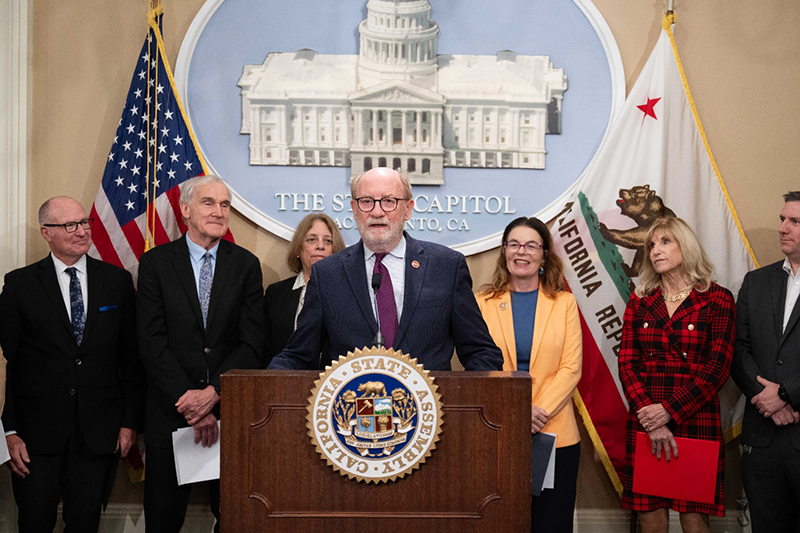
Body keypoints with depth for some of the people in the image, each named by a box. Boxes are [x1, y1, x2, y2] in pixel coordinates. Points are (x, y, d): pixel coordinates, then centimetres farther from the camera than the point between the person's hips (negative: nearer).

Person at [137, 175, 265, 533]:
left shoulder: (246, 265, 4)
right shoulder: (156, 263, 0)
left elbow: (252, 342, -2)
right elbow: (152, 343, -6)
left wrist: (213, 392, -14)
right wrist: (189, 403, -13)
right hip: (171, 412, -1)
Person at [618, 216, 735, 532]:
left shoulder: (717, 300, 2)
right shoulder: (639, 301, 11)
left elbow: (717, 369, -5)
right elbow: (627, 364, 4)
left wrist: (668, 411, -13)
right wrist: (649, 419, -11)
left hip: (696, 420, -3)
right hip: (644, 423, 3)